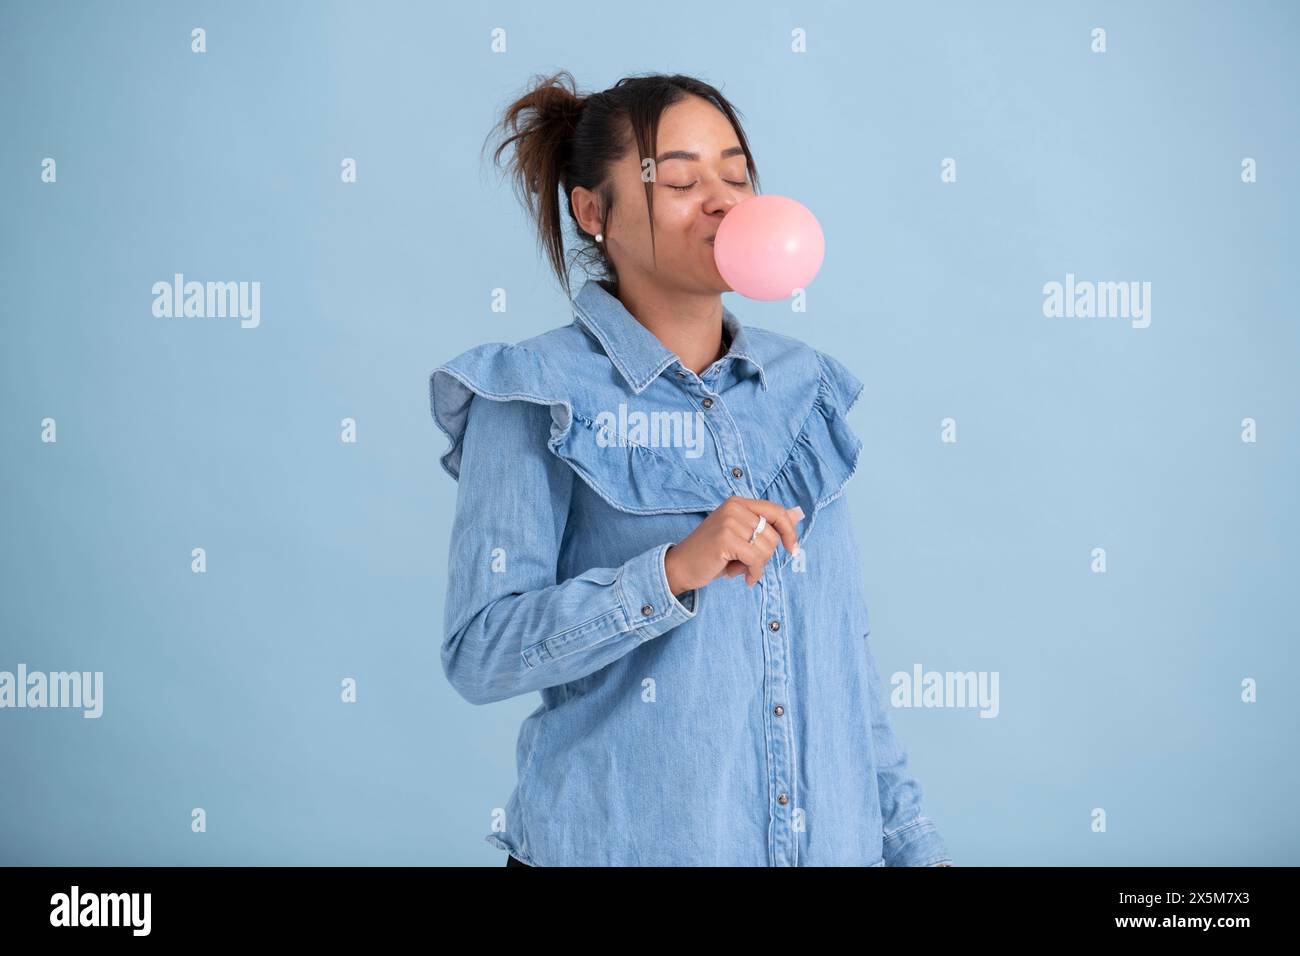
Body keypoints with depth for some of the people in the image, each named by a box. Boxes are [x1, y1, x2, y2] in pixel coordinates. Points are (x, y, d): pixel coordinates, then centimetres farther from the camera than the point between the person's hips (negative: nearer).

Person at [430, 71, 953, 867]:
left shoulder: (800, 385, 6)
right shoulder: (535, 399, -9)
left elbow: (846, 643, 10)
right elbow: (478, 653, -16)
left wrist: (912, 841, 9)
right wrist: (674, 571, -26)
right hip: (627, 839, -4)